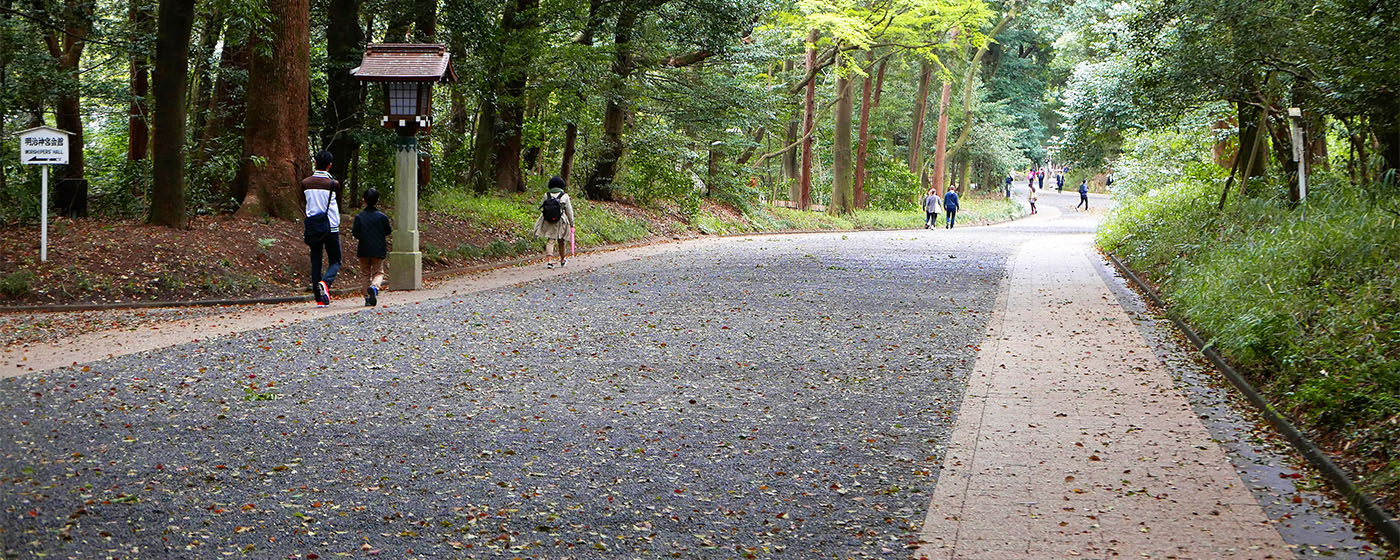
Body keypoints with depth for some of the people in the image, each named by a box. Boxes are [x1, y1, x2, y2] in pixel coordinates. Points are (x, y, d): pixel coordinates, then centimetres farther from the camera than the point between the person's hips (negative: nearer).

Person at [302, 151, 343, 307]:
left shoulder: (305, 183, 1)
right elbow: (338, 205, 4)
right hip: (330, 227, -3)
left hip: (312, 226, 3)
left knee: (315, 262, 8)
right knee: (335, 261, 7)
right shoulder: (333, 184, -8)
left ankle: (319, 298, 5)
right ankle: (326, 282, -22)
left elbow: (305, 203, 12)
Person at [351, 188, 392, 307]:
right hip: (378, 251, -1)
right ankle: (374, 286, -28)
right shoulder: (382, 217, -5)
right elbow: (388, 231, 2)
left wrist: (353, 230, 14)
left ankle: (367, 298, 6)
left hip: (363, 251, 1)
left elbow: (356, 235, -8)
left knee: (366, 274, 12)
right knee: (378, 272, 5)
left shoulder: (359, 217, -5)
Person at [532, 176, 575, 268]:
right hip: (560, 222, -1)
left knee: (550, 240, 2)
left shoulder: (546, 195, 1)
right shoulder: (564, 196, -3)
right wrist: (572, 224, 7)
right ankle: (562, 260, 33)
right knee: (561, 241, 16)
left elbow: (542, 208, 3)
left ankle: (548, 260, -13)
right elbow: (569, 211, 0)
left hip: (547, 221, 1)